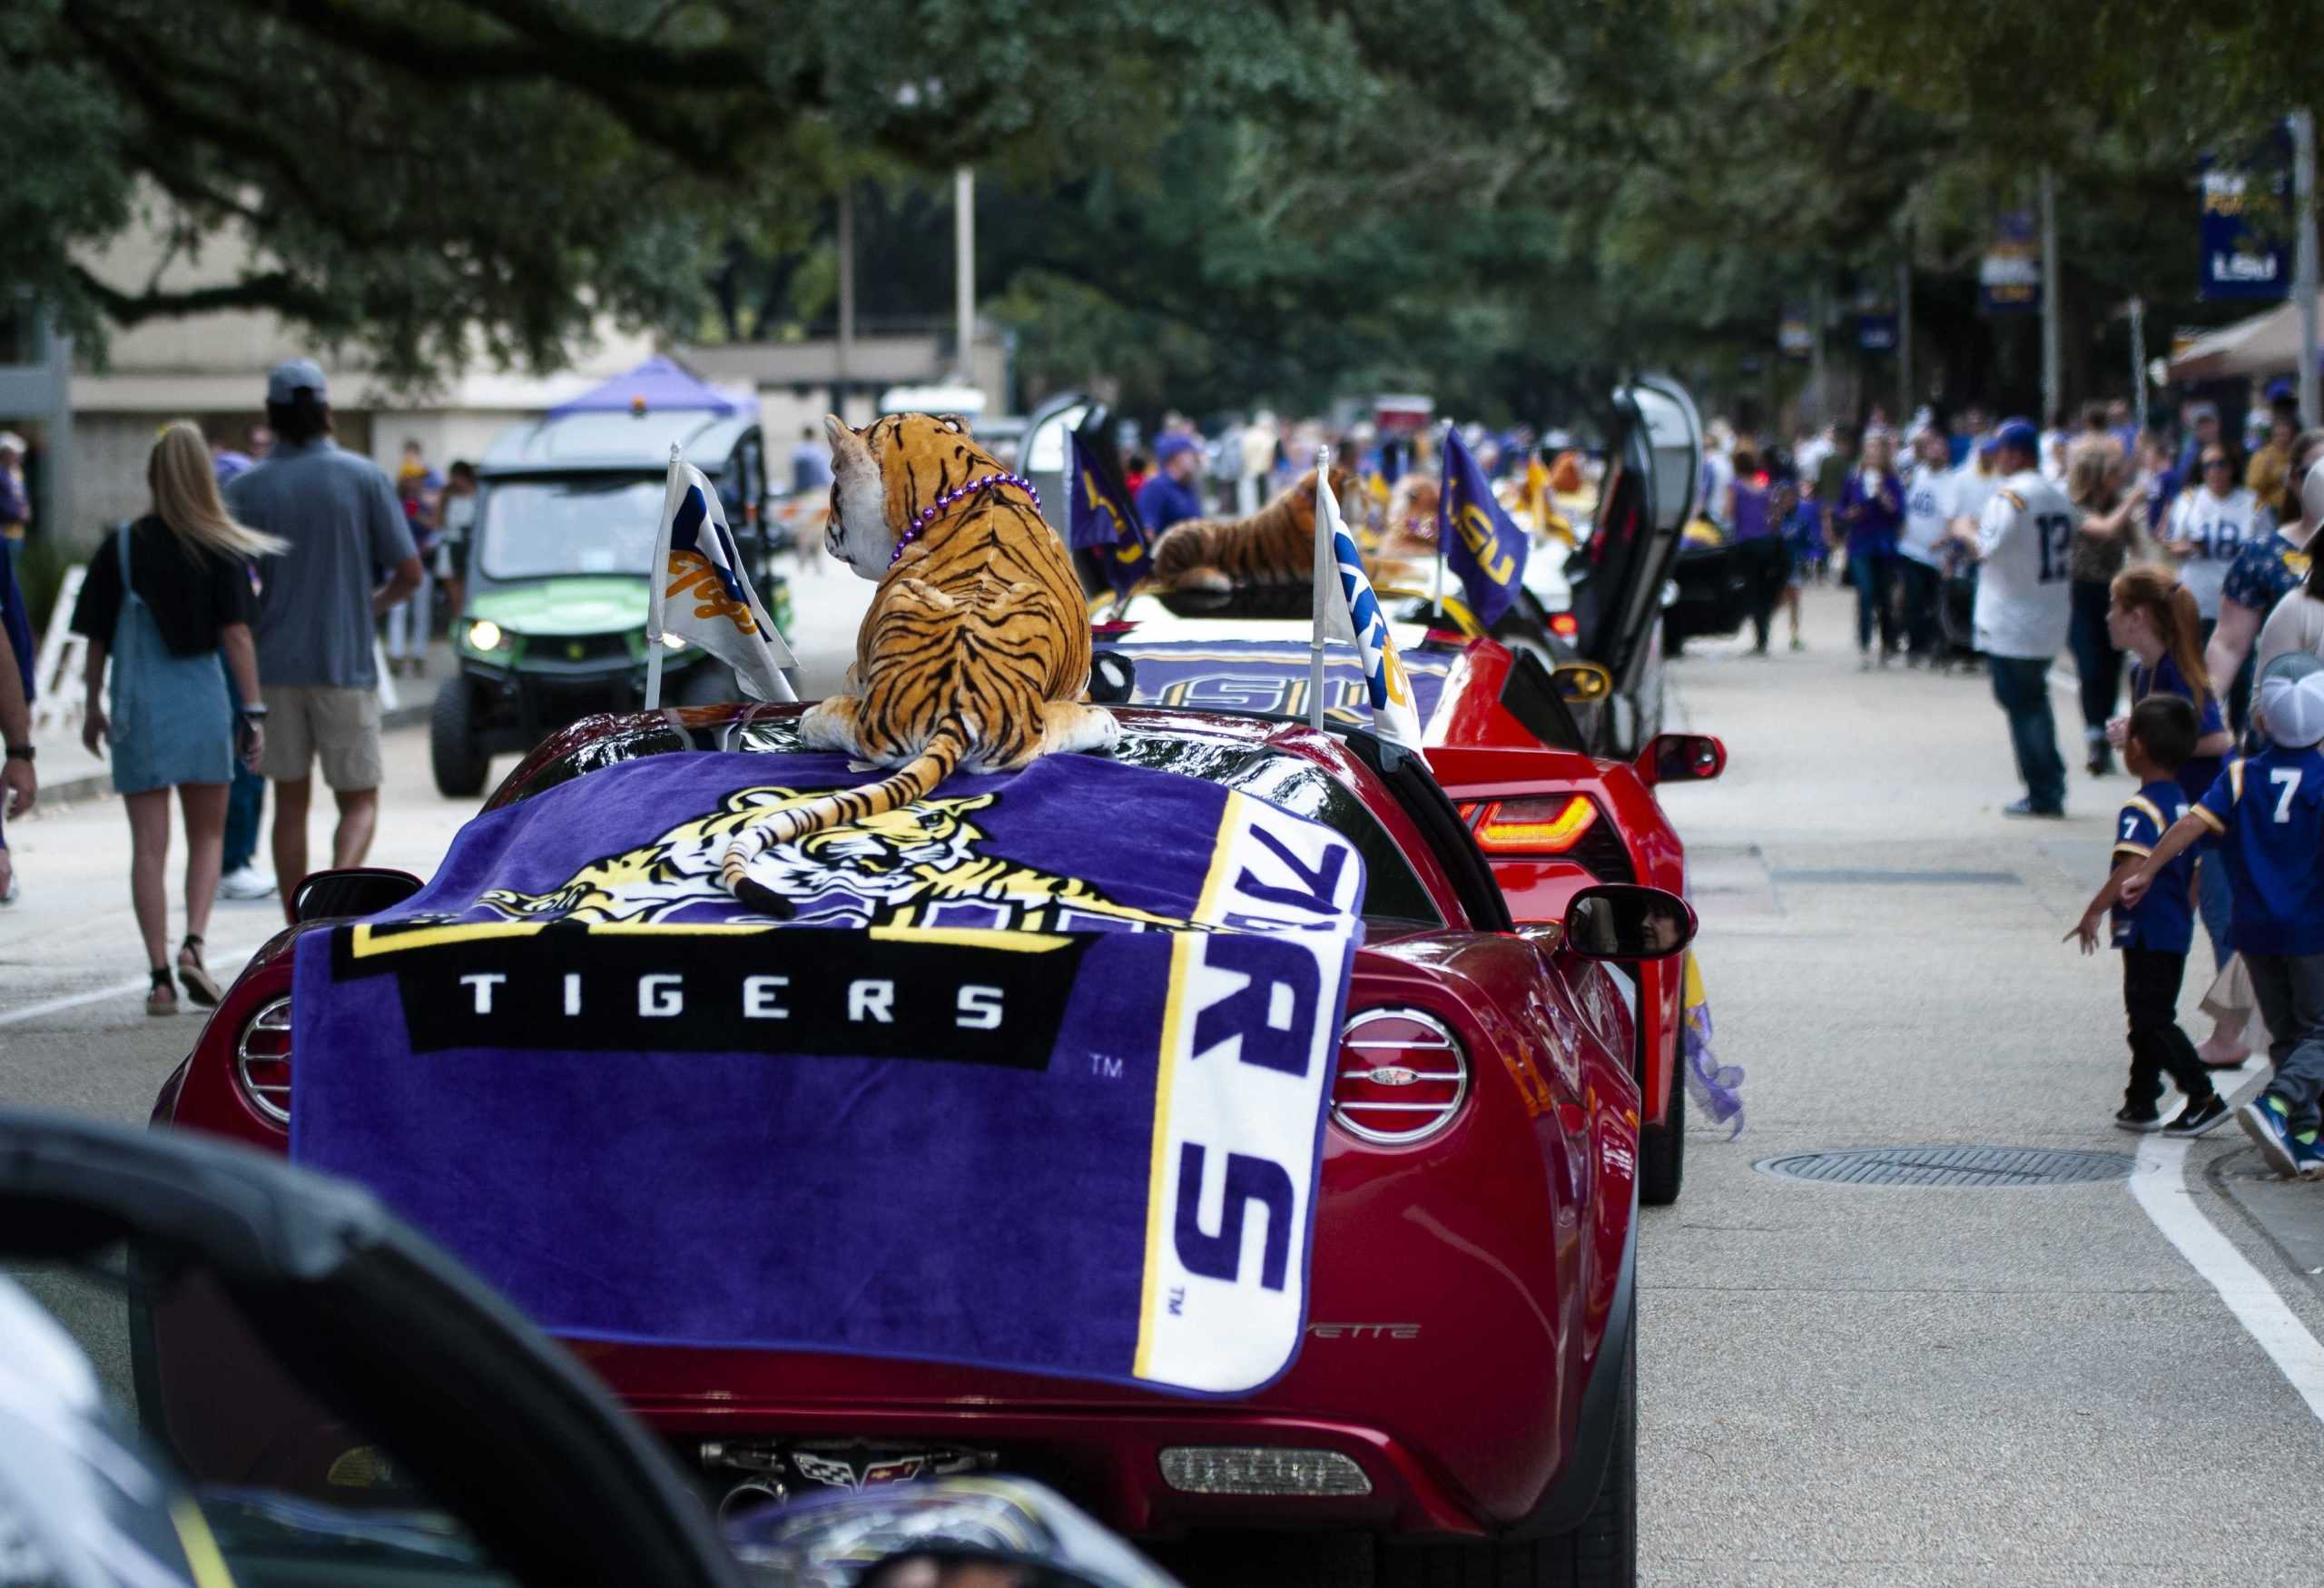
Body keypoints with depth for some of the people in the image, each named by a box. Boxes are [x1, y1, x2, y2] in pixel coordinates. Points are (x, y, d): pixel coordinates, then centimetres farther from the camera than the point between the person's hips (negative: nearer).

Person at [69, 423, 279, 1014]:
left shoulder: (120, 548, -1)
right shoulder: (222, 550, -4)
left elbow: (98, 637, 3)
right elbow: (236, 634, -8)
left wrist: (93, 706, 13)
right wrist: (253, 710, -4)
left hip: (135, 706, 0)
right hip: (201, 700, 0)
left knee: (148, 846, 3)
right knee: (207, 834, 15)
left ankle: (160, 976, 0)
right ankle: (193, 944, -5)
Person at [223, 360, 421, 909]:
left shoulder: (248, 488, -2)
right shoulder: (365, 478, -4)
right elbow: (409, 572, -4)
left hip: (276, 664, 2)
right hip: (345, 664, -2)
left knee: (291, 802, 12)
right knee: (360, 801, 6)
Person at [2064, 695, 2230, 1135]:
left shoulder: (2142, 809, -17)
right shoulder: (2183, 804, 11)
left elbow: (2133, 866, -31)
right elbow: (2196, 870, 17)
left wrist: (2095, 912, -32)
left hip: (2146, 931, -9)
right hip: (2177, 931, 9)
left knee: (2152, 1021, -4)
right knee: (2149, 1019, 16)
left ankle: (2205, 1098, -7)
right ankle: (2141, 1103, 21)